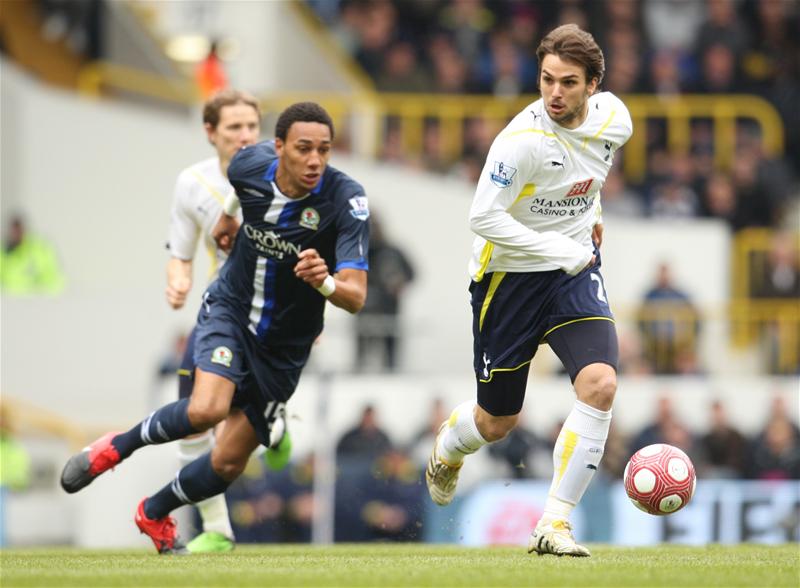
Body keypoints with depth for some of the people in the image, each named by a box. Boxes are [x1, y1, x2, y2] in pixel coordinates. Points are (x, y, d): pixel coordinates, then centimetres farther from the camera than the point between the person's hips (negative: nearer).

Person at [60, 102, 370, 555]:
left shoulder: (347, 199, -26)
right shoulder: (251, 164, -17)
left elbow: (356, 297, -33)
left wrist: (324, 282, -53)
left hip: (284, 347, 0)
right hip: (231, 308, 0)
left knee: (229, 464, 6)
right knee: (207, 409, -30)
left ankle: (155, 514, 36)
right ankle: (115, 448, -3)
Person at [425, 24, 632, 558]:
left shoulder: (614, 119, -8)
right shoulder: (521, 141, -26)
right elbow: (484, 219, -25)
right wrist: (562, 250, -25)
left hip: (576, 273, 4)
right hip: (509, 276, -4)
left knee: (600, 383, -21)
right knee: (499, 422, 10)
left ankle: (554, 525, -13)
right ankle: (446, 451, 50)